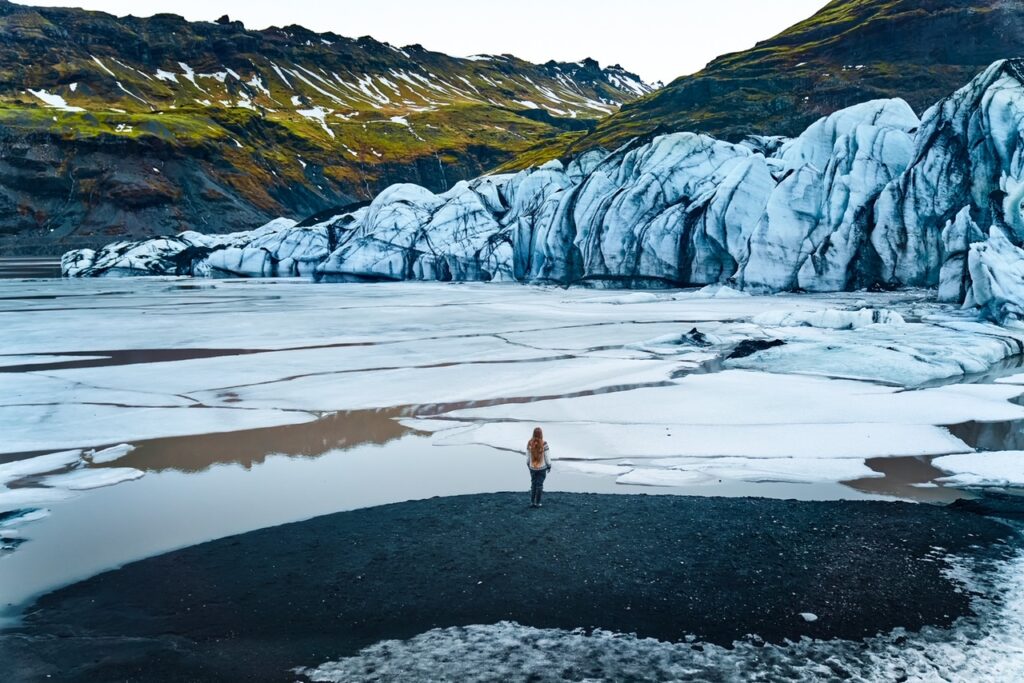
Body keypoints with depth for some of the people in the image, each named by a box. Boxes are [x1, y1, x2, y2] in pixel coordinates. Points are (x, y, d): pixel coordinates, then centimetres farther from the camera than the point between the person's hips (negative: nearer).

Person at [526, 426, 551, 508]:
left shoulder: (529, 443, -10)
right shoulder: (544, 444, -18)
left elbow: (528, 456, -2)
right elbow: (547, 456, -12)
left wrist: (528, 465, 14)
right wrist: (549, 465, 4)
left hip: (533, 468, 2)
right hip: (542, 468, -2)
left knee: (533, 484, 15)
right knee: (539, 485, 8)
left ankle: (532, 502, 16)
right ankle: (537, 503, 13)